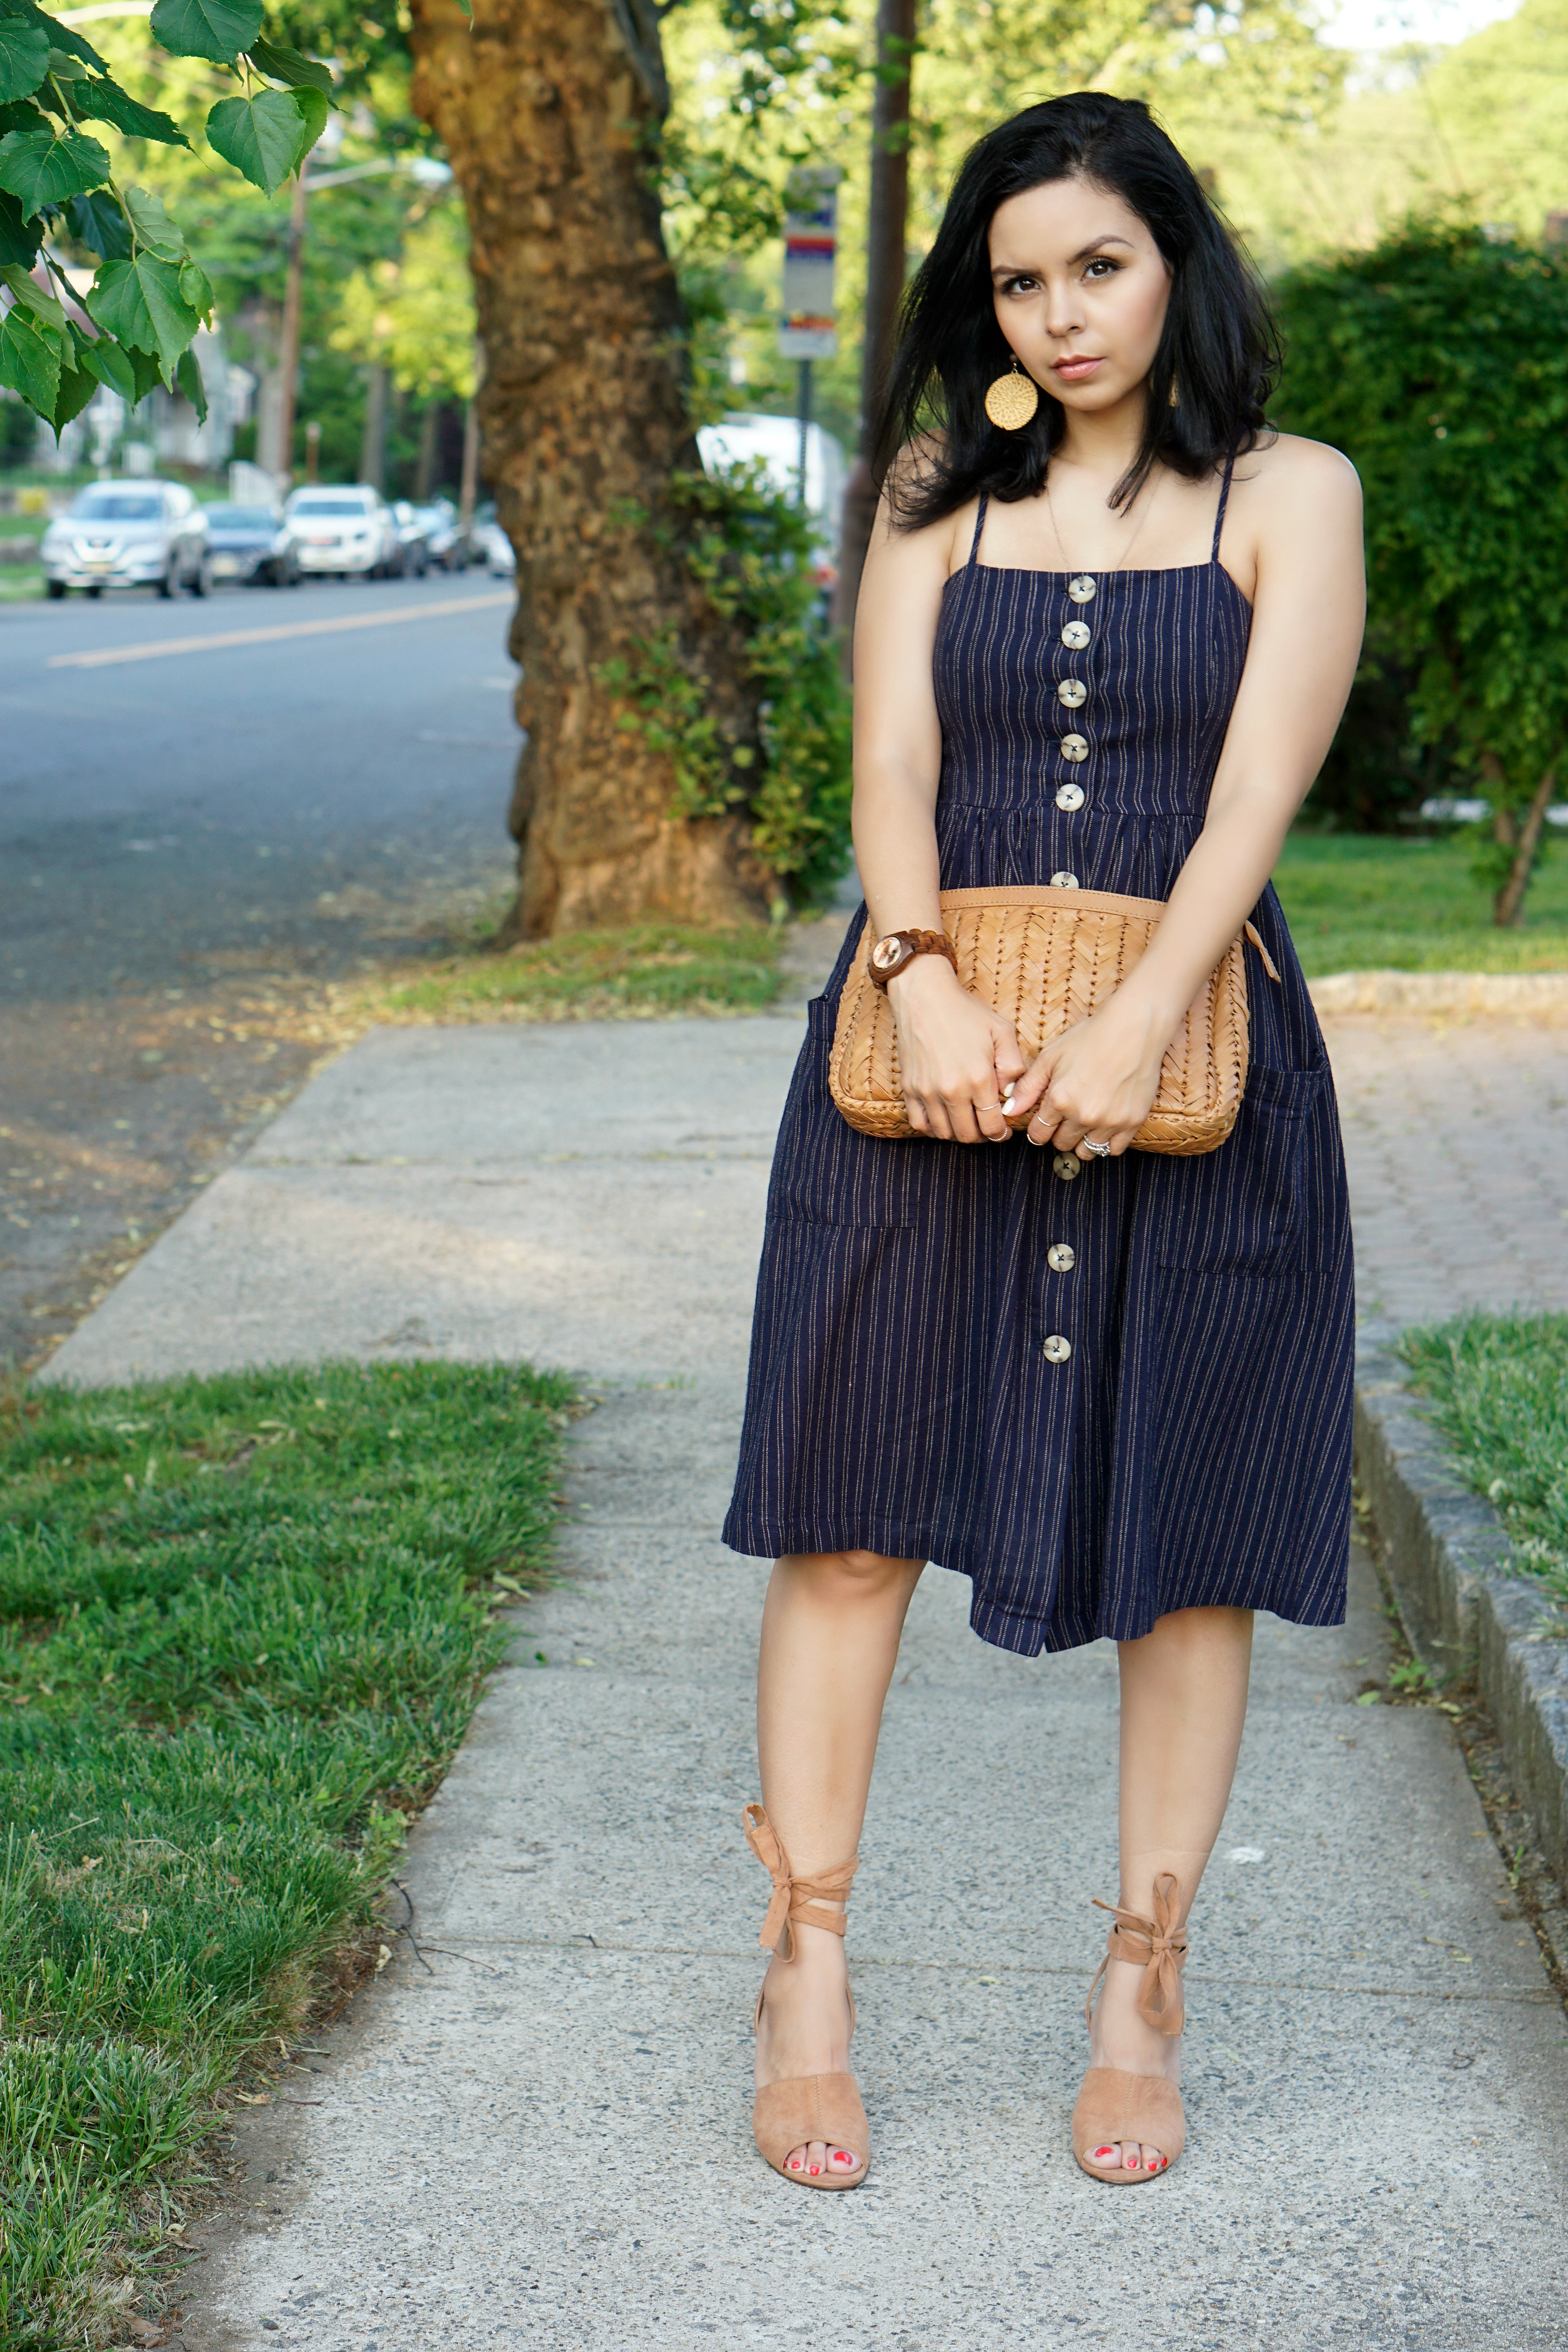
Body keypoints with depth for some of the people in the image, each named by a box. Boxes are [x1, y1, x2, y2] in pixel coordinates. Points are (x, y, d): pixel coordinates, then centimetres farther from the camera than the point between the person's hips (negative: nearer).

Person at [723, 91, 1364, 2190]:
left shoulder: (1290, 497, 4)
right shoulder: (942, 495, 11)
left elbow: (1258, 788, -8)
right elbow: (893, 759, 0)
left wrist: (1135, 1025, -23)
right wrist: (923, 982, -18)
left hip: (1189, 1054, -1)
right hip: (931, 1050, 2)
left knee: (1190, 1533, 3)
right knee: (857, 1506, -1)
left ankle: (1141, 1994, 15)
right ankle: (808, 1978, 9)